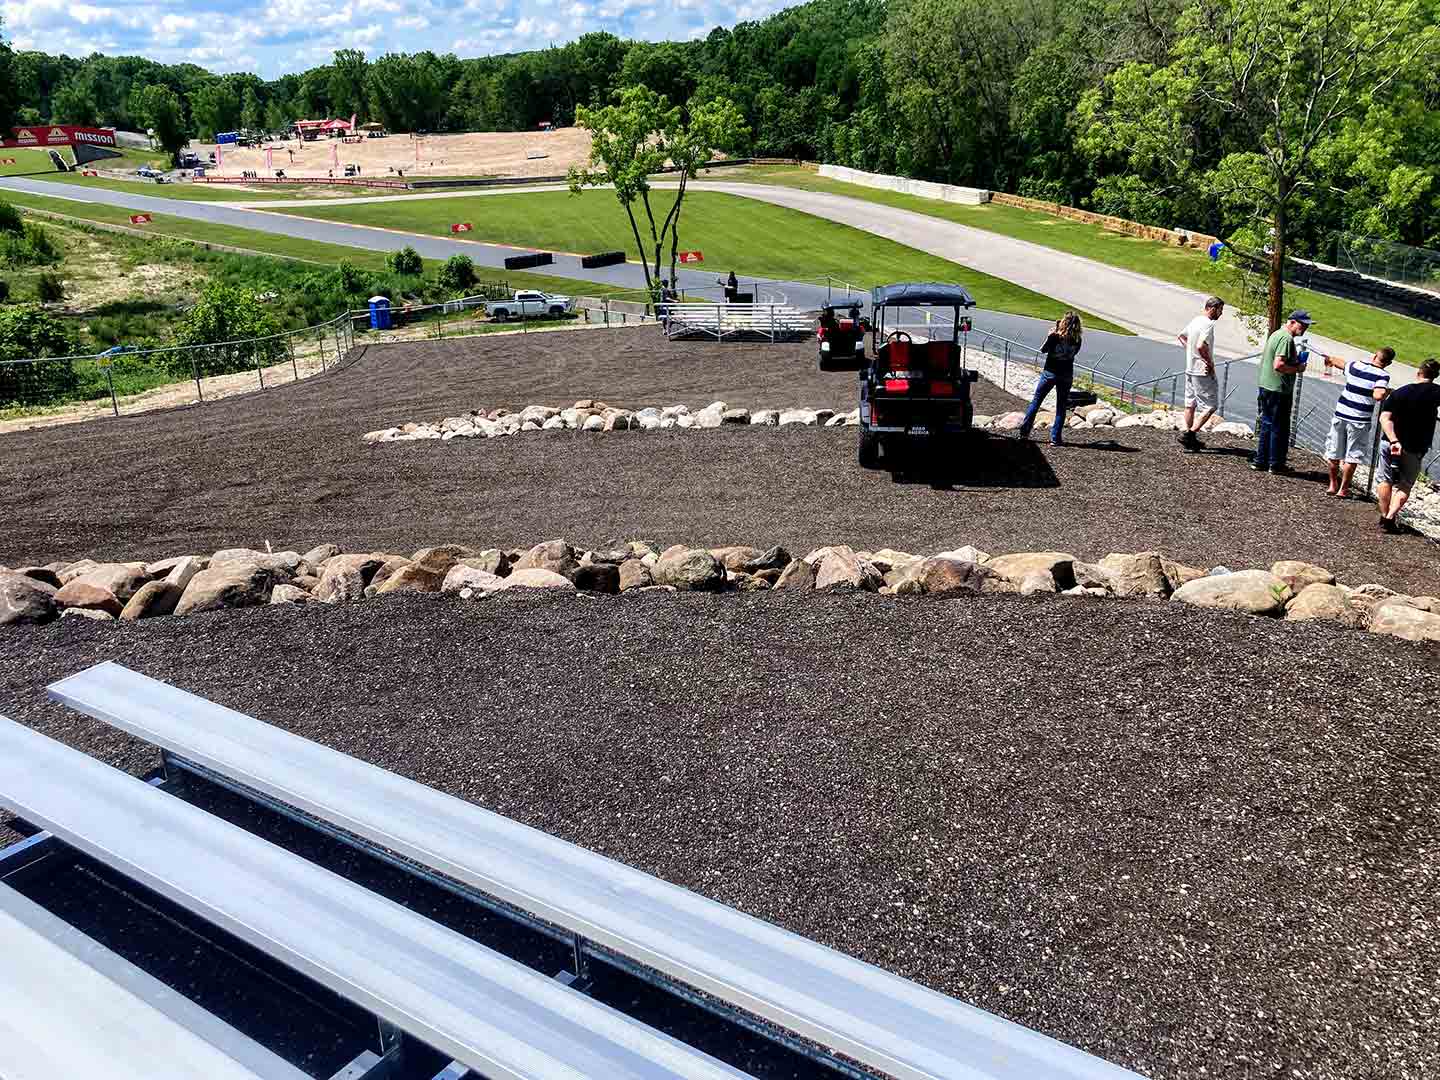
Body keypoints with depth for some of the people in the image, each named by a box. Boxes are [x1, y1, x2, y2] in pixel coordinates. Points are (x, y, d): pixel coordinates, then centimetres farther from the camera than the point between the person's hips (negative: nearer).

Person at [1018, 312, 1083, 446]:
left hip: (1050, 373, -2)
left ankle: (1024, 431, 10)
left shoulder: (1055, 336, -15)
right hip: (1066, 375, 2)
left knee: (1036, 401, 11)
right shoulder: (1077, 340, -7)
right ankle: (1055, 438, 7)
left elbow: (1043, 350, -4)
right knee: (1061, 407, 8)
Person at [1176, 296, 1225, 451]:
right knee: (1211, 406, -3)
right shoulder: (1208, 324, -18)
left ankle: (1190, 439, 19)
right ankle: (1190, 434, -8)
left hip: (1190, 369, 10)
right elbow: (1201, 346, -29)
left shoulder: (1195, 320, 10)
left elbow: (1182, 336, 25)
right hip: (1203, 372, -10)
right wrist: (1210, 363, -16)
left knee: (1190, 405, 12)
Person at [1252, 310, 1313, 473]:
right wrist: (1297, 369, -12)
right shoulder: (1287, 338, -17)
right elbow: (1279, 365, -27)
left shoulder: (1276, 334, 15)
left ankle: (1260, 461, 20)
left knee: (1266, 426, 15)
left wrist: (1295, 360, 12)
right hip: (1279, 390, -10)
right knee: (1279, 429, 1)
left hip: (1266, 386, 10)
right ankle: (1275, 464, 9)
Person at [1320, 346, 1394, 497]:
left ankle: (1333, 485, 29)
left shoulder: (1355, 365, 3)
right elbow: (1378, 395, -27)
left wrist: (1330, 359, 46)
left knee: (1334, 454, 15)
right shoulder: (1382, 376, -11)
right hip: (1359, 421, -5)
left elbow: (1340, 363, 25)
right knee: (1352, 457, 6)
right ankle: (1343, 489, 10)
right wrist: (1387, 391, -4)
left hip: (1340, 416, 5)